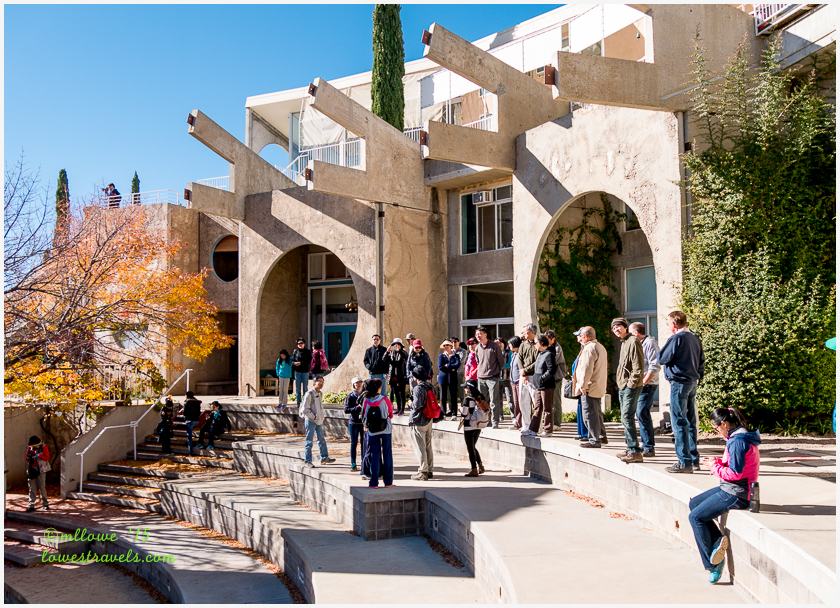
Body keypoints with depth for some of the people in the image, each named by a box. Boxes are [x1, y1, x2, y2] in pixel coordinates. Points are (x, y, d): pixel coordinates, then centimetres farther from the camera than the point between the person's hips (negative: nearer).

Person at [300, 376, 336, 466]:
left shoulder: (319, 393, 12)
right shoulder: (309, 394, -14)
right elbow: (305, 409, -17)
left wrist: (324, 415, 11)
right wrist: (313, 417, -14)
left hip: (319, 421, 8)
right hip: (310, 421, -8)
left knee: (322, 440, 13)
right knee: (309, 441, -2)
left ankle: (324, 458, 21)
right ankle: (307, 460, 4)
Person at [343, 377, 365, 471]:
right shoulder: (350, 396, -2)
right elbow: (346, 410, -6)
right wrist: (357, 407, -17)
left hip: (363, 422, 2)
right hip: (353, 422, -2)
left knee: (364, 443, 4)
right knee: (354, 443, 3)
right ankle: (353, 465, 8)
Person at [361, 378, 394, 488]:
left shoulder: (366, 401, -7)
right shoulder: (384, 399, -10)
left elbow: (363, 416, 2)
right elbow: (391, 413, 3)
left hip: (372, 432, 1)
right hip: (385, 430, -1)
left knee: (374, 455, 6)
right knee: (387, 455, 8)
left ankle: (374, 482, 5)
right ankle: (388, 481, 11)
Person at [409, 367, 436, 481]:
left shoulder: (418, 388, -17)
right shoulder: (430, 387, 7)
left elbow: (417, 405, -21)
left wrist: (412, 399, -4)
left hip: (419, 421, -8)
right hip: (429, 420, 8)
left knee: (421, 447, -2)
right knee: (428, 446, 15)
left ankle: (423, 472, 2)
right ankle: (430, 470, 22)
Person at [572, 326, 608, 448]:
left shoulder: (589, 348, -16)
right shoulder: (600, 347, 17)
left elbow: (587, 369, -22)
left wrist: (583, 386, -17)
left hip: (589, 388, -10)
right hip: (599, 387, 10)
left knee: (590, 414, -6)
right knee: (596, 414, 18)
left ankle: (594, 440, -4)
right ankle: (600, 435, 25)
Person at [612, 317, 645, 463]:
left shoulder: (633, 341, -12)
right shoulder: (624, 342, 18)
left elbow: (638, 367, -17)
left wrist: (631, 384, -17)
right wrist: (621, 382, 15)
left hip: (631, 387, -10)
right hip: (623, 387, 10)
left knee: (627, 418, -14)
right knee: (626, 418, 13)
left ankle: (635, 452, -14)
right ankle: (631, 449, 19)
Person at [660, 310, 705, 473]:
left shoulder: (676, 339, -14)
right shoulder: (695, 338, 11)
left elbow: (662, 359, -10)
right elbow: (701, 362, 17)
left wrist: (668, 343, 3)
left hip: (680, 383, -8)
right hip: (693, 383, 9)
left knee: (679, 422, -6)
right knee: (690, 422, 14)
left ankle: (684, 462, -7)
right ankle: (694, 459, 20)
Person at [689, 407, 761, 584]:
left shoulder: (738, 441, -22)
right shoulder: (739, 437, 11)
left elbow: (734, 473, -23)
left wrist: (713, 467, -10)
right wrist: (717, 462, 4)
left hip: (736, 494, -11)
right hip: (731, 489, 11)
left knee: (695, 517, -7)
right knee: (694, 503, 14)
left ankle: (712, 563, 1)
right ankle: (717, 541, 6)